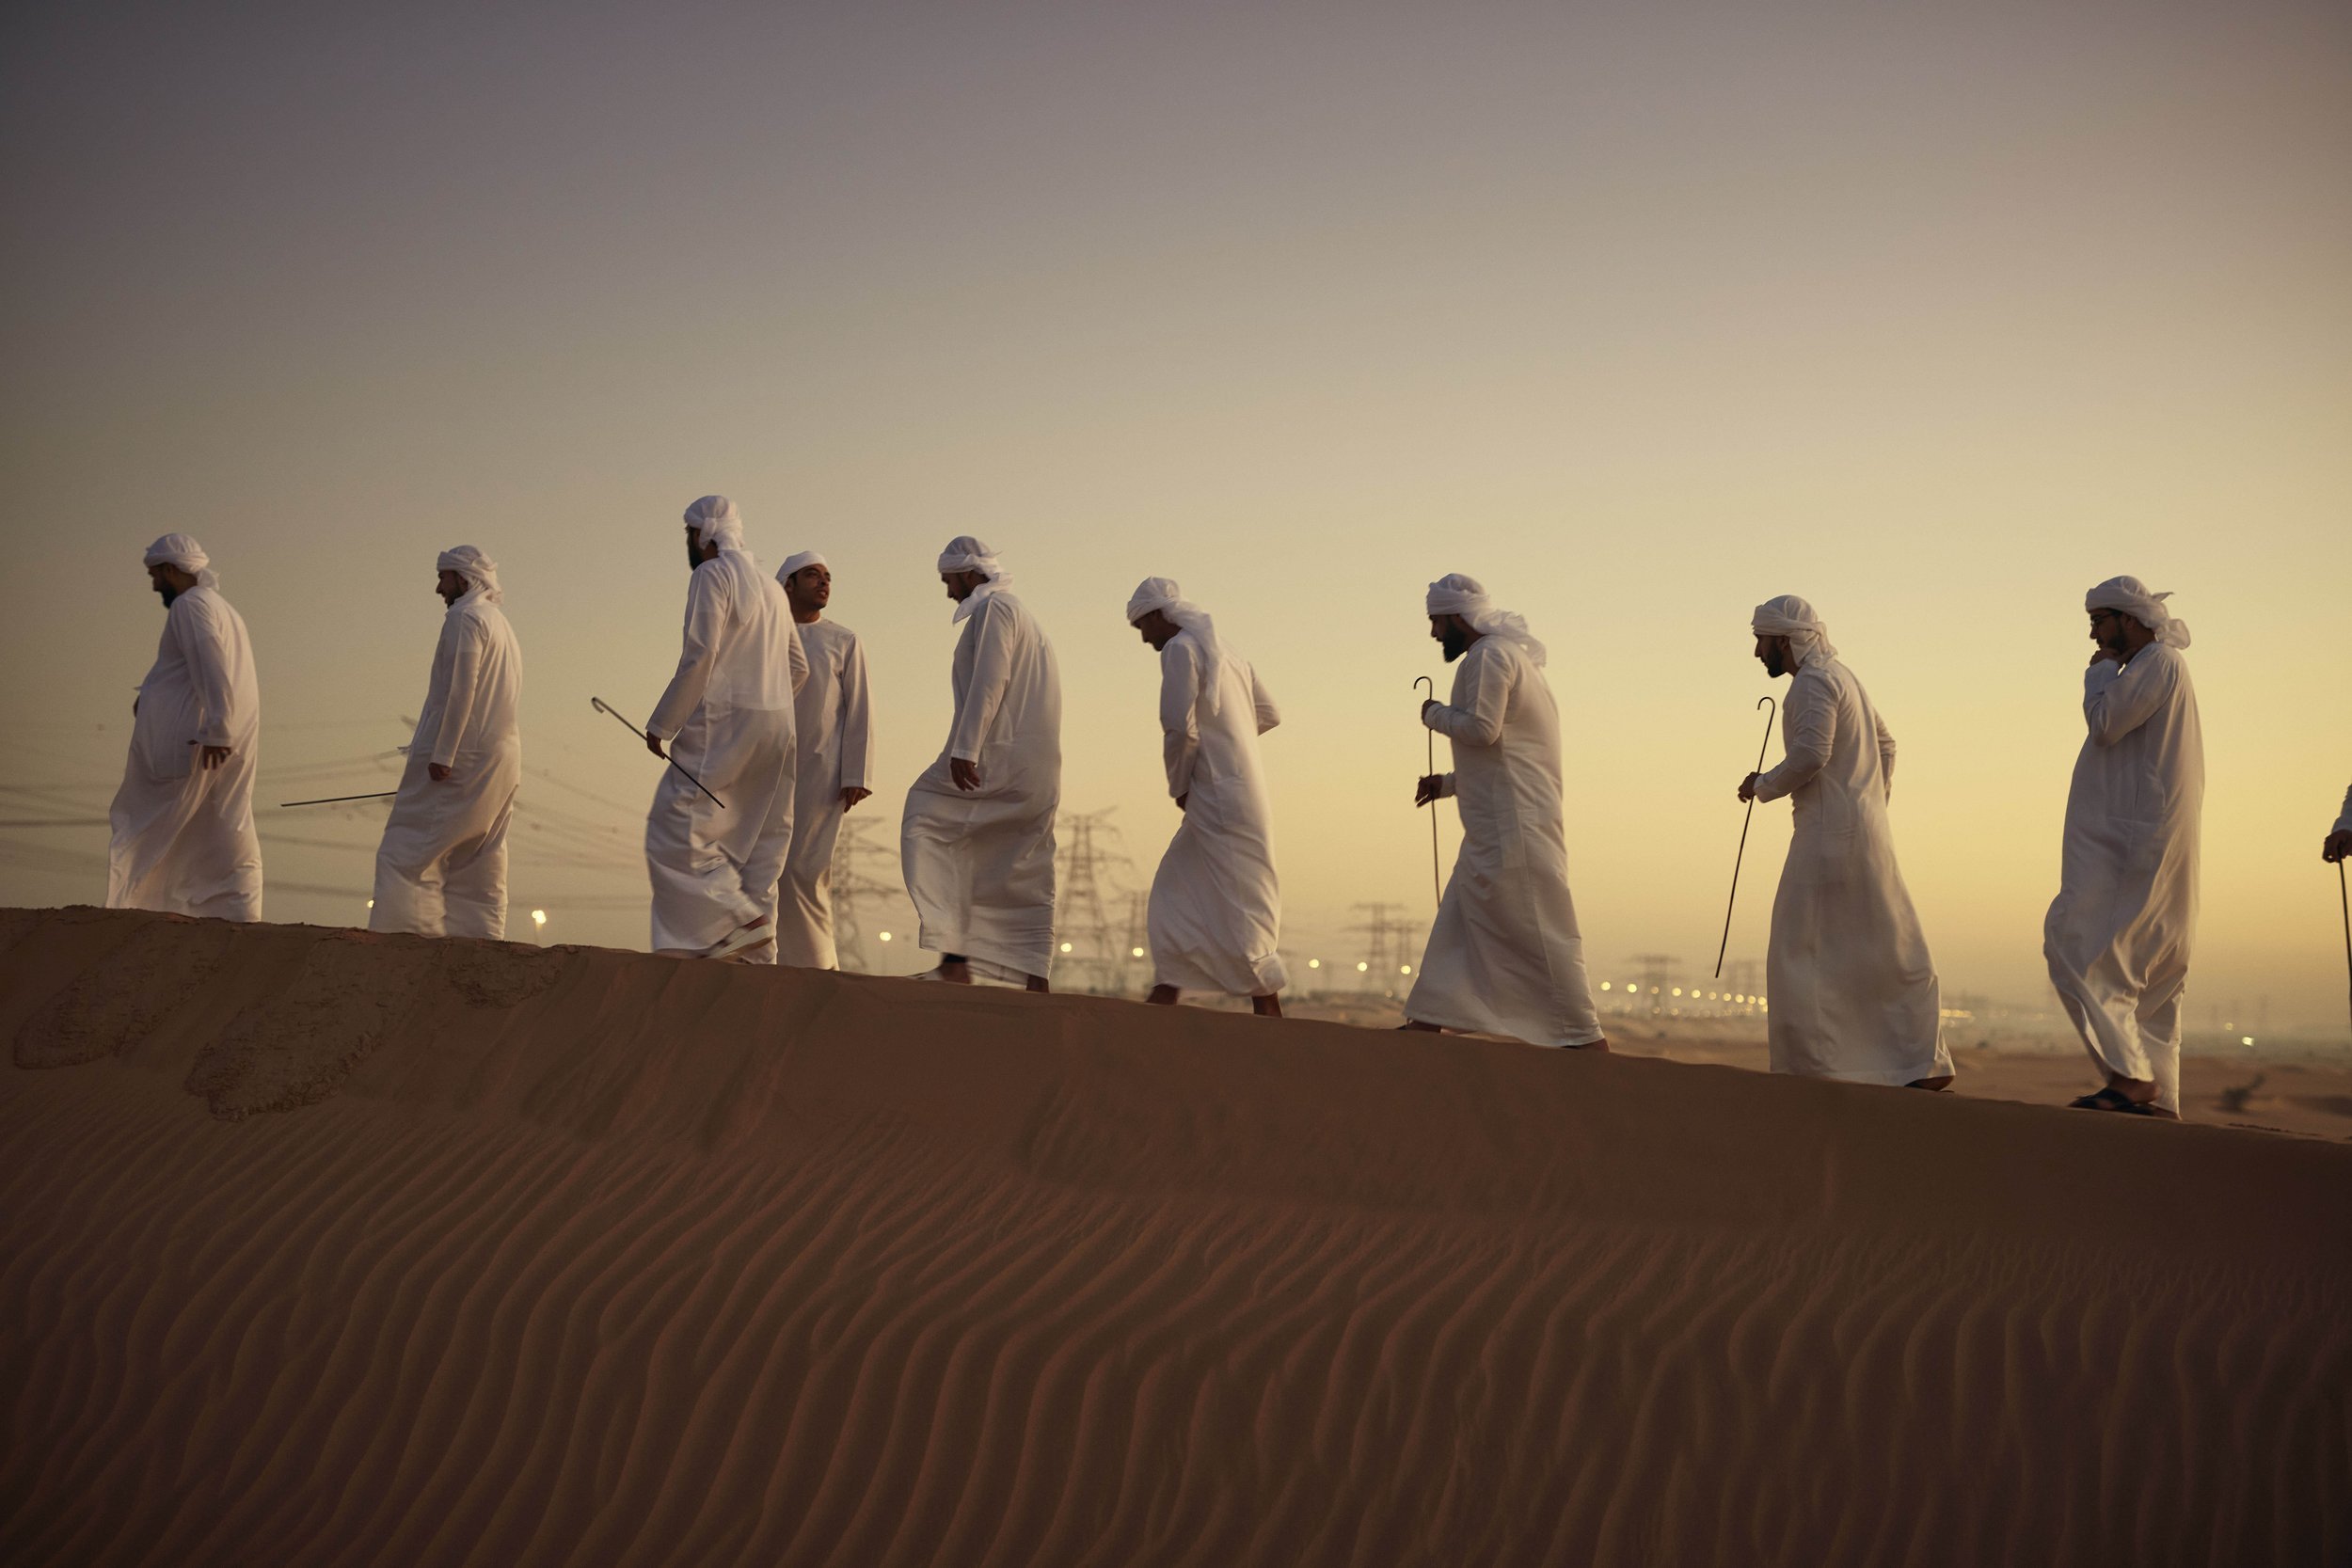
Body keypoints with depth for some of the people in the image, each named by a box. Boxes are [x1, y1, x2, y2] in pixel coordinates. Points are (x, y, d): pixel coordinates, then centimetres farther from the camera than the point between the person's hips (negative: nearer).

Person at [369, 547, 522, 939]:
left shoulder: (465, 617, -6)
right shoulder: (501, 624, 22)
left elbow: (460, 691, -17)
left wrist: (442, 755, -19)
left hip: (462, 759, -9)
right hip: (502, 762, 9)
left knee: (406, 852, -8)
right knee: (478, 868, 8)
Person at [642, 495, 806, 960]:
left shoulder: (712, 574, -5)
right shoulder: (769, 584, 21)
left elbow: (699, 657, -14)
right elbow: (799, 667, 20)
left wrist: (661, 724, -8)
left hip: (723, 725, -9)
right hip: (776, 726, 9)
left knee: (676, 830, -6)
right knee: (759, 837, 7)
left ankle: (742, 920, -14)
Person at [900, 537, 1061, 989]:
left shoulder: (992, 609, -2)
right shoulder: (1025, 616, 27)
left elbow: (989, 681, -16)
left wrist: (964, 749, -23)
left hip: (998, 758, -9)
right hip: (1038, 774, 9)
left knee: (924, 824, -7)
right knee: (1024, 875, 7)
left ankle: (953, 955, -18)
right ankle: (1036, 980, 1)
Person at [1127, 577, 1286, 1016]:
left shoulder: (1180, 649, -9)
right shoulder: (1226, 652, 19)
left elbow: (1179, 728, -18)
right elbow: (1269, 714, 24)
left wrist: (1178, 786, -5)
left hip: (1220, 799, -9)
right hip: (1244, 794, 9)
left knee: (1238, 912, -7)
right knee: (1175, 890, 13)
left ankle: (1269, 1012, -5)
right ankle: (1166, 992, 12)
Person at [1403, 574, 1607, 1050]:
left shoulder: (1490, 655, -10)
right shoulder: (1514, 656, 23)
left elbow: (1482, 728, -23)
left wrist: (1435, 714, -5)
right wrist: (1450, 783, 22)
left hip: (1511, 826, -11)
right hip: (1498, 828, 11)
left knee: (1539, 932, -9)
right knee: (1458, 921, 12)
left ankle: (1586, 1038, -7)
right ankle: (1428, 1019, 16)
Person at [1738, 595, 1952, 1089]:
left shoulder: (1813, 682, -11)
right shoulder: (1841, 676, 20)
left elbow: (1811, 753, -24)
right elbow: (1886, 745, 27)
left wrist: (1763, 786, -10)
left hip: (1830, 834, -10)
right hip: (1866, 831, 10)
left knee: (1802, 951, -6)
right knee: (1889, 952, 11)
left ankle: (1815, 1066, -7)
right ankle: (1926, 1065, 14)